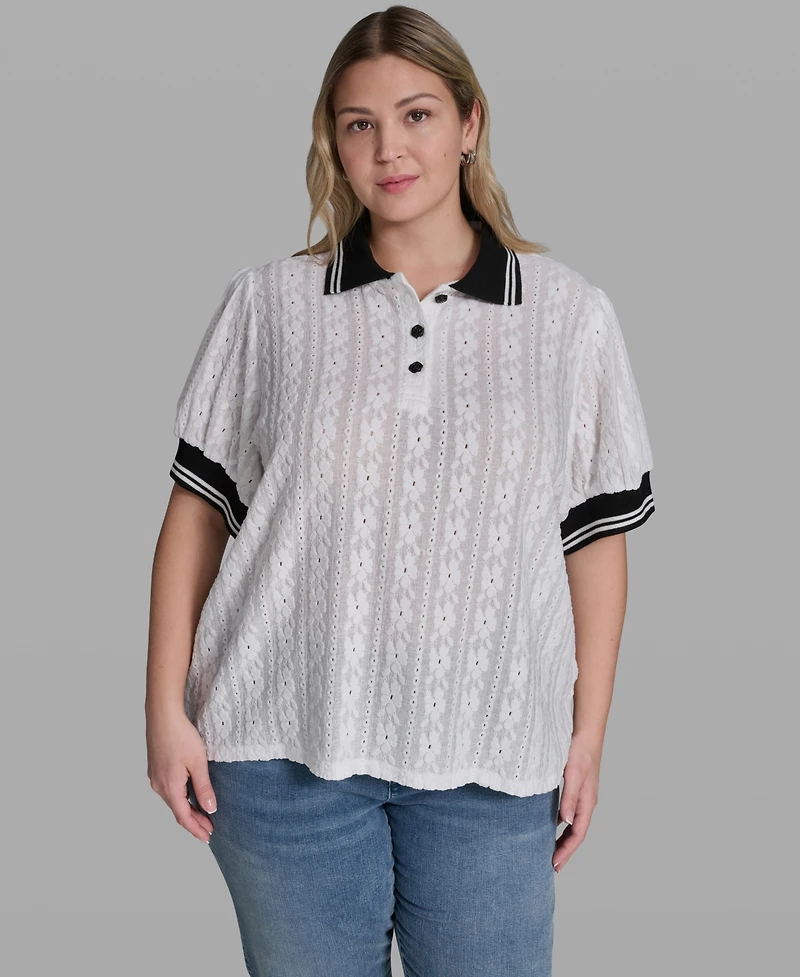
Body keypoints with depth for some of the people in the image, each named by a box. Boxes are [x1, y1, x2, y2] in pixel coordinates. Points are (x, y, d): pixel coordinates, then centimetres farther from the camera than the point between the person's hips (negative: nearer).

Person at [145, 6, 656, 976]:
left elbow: (598, 535, 5)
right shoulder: (269, 303, 1)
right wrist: (166, 706, 0)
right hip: (286, 747, 0)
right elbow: (198, 508, 4)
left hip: (488, 758, 0)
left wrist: (587, 734, 4)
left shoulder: (571, 315, 2)